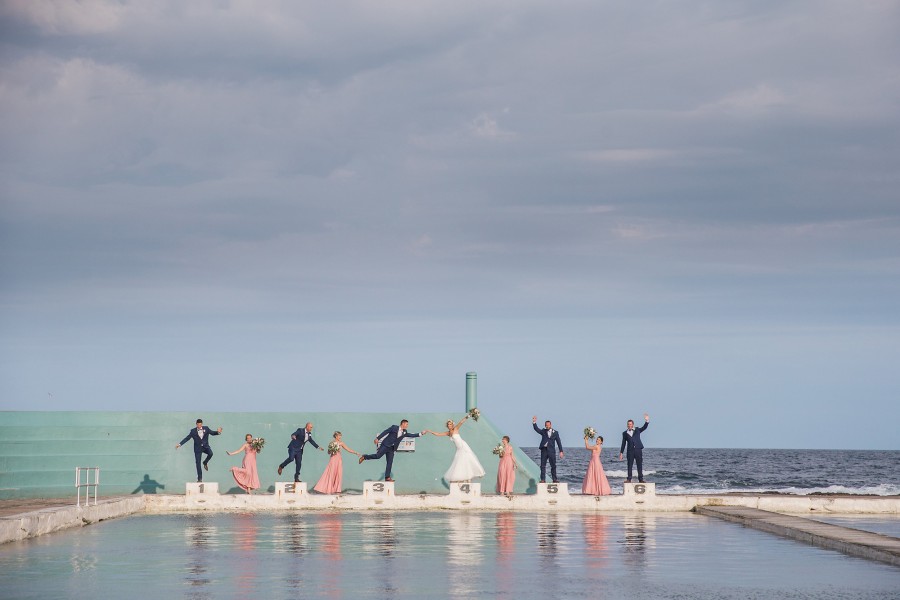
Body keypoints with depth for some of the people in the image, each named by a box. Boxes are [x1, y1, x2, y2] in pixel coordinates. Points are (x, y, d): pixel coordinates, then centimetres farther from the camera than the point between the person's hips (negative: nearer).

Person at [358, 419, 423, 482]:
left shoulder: (404, 432, 12)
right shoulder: (394, 427, -4)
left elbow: (412, 435, 13)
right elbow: (385, 432, -5)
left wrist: (421, 433, 3)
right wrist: (378, 438, -9)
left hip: (391, 449, 6)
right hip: (385, 445, -6)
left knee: (390, 463, 0)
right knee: (378, 456, -15)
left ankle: (387, 477, 0)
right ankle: (364, 457, 8)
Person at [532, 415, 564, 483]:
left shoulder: (555, 432, 8)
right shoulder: (543, 431, 11)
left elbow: (558, 442, 6)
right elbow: (536, 429, -2)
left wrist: (561, 451, 1)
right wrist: (534, 422, -17)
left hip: (551, 451, -1)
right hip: (544, 450, 1)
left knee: (553, 466, 1)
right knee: (543, 466, 0)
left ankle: (554, 479, 7)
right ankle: (543, 479, 3)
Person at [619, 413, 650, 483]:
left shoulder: (637, 430, 14)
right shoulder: (625, 433, 12)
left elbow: (644, 427, 4)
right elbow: (623, 443, 12)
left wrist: (647, 421, -12)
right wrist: (621, 452, 8)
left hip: (638, 450, 0)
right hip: (630, 451, 0)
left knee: (640, 465, 1)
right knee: (629, 465, -3)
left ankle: (641, 479, 4)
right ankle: (629, 479, -2)